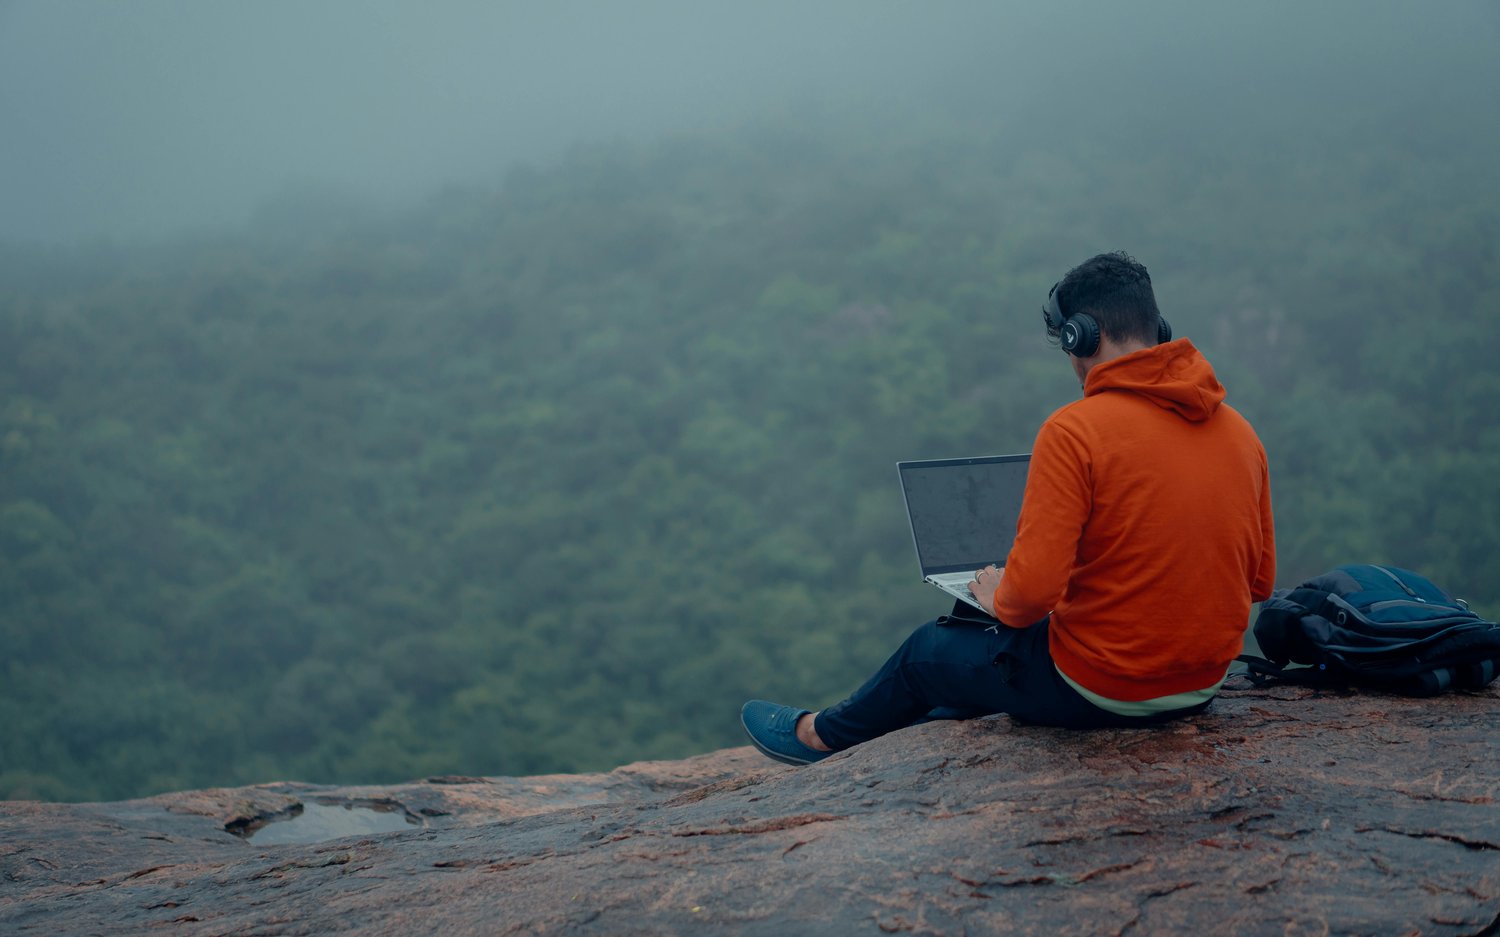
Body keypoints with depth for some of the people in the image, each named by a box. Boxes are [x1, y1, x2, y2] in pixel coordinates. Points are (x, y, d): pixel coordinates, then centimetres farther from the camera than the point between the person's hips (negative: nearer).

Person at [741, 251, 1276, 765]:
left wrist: (998, 599, -1)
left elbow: (1032, 590, -25)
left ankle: (824, 735, 47)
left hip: (1101, 688, -6)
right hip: (1203, 686, 6)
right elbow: (1259, 580, 9)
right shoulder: (1241, 432, 1)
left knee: (928, 649, 22)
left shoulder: (1074, 431, -20)